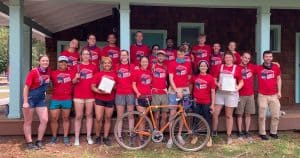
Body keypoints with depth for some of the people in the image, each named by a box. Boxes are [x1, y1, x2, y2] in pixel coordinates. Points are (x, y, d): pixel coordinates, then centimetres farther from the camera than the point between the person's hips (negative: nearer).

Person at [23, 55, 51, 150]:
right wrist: (25, 102, -21)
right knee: (28, 122, 5)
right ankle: (29, 143, 14)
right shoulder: (33, 72, -17)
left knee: (45, 120, 0)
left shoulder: (48, 71, -1)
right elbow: (26, 87, -17)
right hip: (30, 98, -5)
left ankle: (39, 141, 14)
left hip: (41, 99, 6)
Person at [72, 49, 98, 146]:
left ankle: (89, 136, 14)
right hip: (79, 95, -1)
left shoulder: (94, 67, 8)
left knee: (89, 115, 6)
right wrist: (76, 78, -16)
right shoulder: (77, 67, 5)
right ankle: (77, 138, 5)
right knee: (78, 116, 0)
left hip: (90, 94, 1)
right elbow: (73, 81, 4)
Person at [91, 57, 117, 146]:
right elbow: (93, 87, -2)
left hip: (110, 100, 2)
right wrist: (100, 91, -18)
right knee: (98, 119, -7)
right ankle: (97, 137, 13)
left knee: (108, 119, 9)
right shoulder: (98, 74, 1)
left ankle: (106, 138, 21)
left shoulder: (114, 75, 5)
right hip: (99, 99, -2)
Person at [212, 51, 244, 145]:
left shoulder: (236, 68, 2)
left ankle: (229, 136, 16)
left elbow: (241, 82, 5)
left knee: (229, 115, 5)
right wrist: (217, 84, -11)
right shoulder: (220, 67, 7)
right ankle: (214, 132, 16)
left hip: (231, 93, -2)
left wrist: (238, 87, -14)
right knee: (215, 113, -2)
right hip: (220, 93, 2)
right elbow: (214, 79, 9)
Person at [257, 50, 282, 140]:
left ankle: (273, 132, 24)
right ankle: (262, 133, 15)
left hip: (274, 95, 3)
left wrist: (279, 91, 5)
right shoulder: (258, 68, -4)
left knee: (276, 115, 8)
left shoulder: (276, 67, 2)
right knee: (262, 116, 4)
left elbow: (278, 79, 9)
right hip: (262, 95, -2)